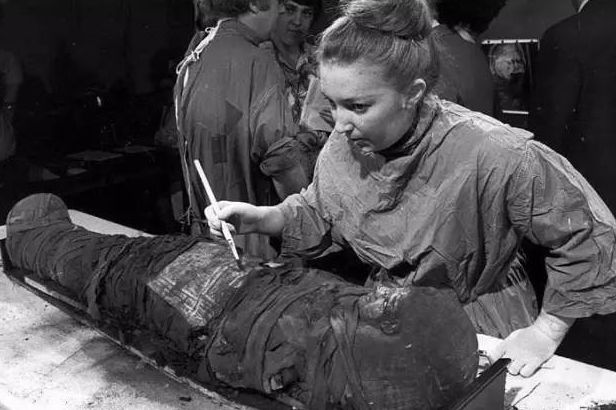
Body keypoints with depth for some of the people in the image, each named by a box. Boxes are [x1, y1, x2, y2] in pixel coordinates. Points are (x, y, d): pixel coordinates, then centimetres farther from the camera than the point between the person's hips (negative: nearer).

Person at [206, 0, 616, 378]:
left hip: (484, 333, -4)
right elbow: (320, 215, 4)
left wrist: (547, 331, -17)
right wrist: (262, 217, -13)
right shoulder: (347, 142, -13)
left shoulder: (497, 156, -32)